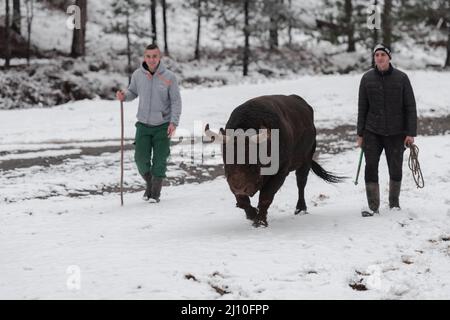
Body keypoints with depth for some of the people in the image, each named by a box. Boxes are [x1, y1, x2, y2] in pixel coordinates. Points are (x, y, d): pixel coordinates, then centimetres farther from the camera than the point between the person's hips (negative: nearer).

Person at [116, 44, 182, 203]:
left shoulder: (169, 77, -11)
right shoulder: (137, 75, -5)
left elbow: (176, 101, -6)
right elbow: (133, 92, 12)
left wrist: (174, 122, -14)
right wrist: (124, 96, -10)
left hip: (163, 125, -2)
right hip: (143, 124, 2)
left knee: (160, 160, 2)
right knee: (141, 158, -3)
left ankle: (155, 192, 16)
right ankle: (149, 183, 25)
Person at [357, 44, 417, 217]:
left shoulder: (401, 78, -4)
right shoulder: (367, 78, 1)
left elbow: (410, 107, -1)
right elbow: (362, 108, 7)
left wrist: (411, 133, -5)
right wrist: (360, 134, 5)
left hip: (396, 133, -1)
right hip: (372, 132, 1)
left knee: (395, 170, 8)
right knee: (370, 168, -5)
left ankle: (394, 203, 28)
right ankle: (373, 207, 4)